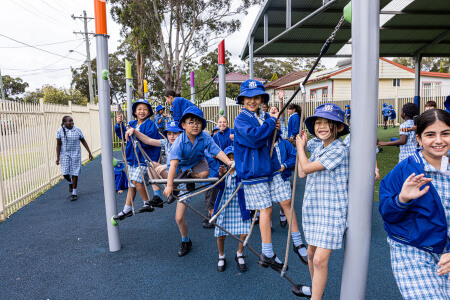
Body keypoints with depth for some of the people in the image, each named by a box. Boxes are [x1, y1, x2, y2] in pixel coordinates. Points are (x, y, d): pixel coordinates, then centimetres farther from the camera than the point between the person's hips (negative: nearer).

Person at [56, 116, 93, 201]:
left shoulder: (77, 130, 1)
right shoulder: (60, 131, -3)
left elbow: (83, 141, 8)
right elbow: (58, 145, -4)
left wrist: (89, 152, 5)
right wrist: (57, 157, -9)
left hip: (75, 154, 1)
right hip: (64, 154, 0)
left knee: (75, 173, 0)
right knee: (65, 173, -4)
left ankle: (74, 193, 10)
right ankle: (70, 182, 32)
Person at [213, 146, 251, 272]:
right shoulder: (223, 170, 0)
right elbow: (218, 186, -15)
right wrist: (220, 174, -35)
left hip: (239, 207, -1)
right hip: (224, 207, 1)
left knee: (244, 233, -8)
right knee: (220, 235, 2)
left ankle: (239, 255, 23)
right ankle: (221, 257, 31)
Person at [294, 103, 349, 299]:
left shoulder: (338, 150, -16)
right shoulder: (318, 149, 10)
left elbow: (307, 167, -19)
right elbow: (302, 173, 11)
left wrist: (300, 147, -2)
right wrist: (302, 148, 11)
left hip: (331, 211, -8)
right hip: (313, 208, 8)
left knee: (320, 260, -8)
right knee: (311, 252, 18)